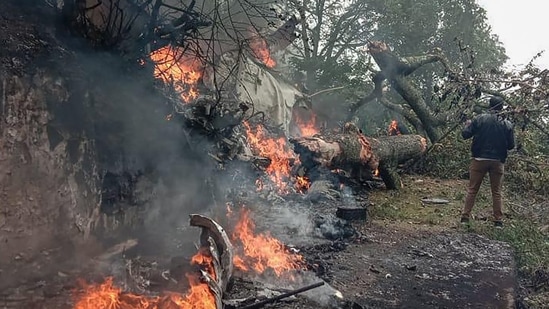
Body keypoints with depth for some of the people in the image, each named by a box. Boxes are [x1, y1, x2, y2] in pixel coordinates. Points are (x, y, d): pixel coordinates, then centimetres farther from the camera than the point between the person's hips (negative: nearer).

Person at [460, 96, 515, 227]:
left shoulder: (479, 119, -6)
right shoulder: (507, 124, -1)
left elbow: (465, 134, -6)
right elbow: (511, 145, 2)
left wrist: (467, 125, 15)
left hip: (479, 159, -1)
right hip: (497, 162, 1)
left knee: (472, 189, 7)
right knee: (496, 192, 10)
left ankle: (465, 217, 5)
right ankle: (498, 220, 13)